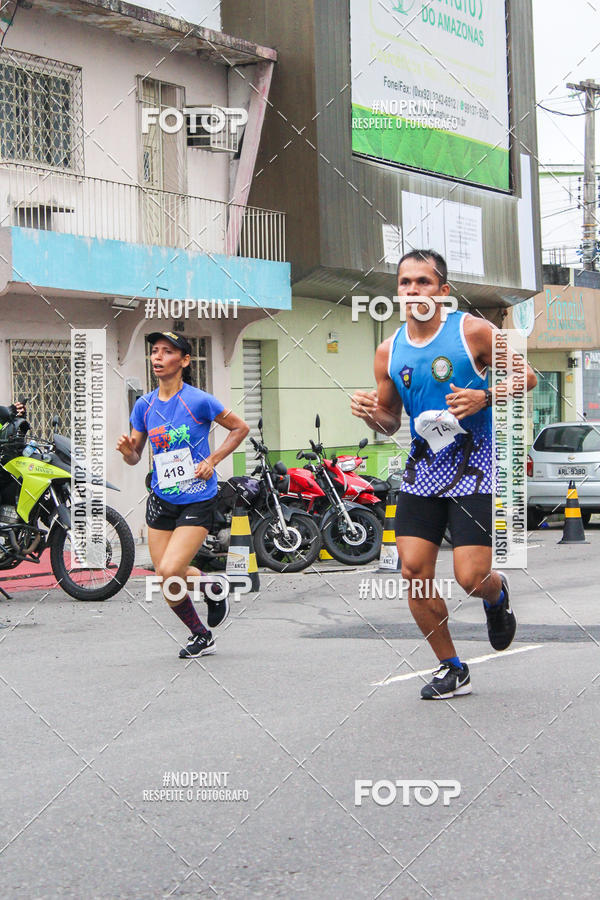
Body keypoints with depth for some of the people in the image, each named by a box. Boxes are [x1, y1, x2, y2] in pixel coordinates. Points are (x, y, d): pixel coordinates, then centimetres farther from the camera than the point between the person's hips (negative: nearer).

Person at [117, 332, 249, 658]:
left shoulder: (199, 401, -12)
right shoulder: (144, 405, 3)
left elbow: (240, 428, 1)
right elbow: (135, 456, 10)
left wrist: (212, 460, -9)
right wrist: (127, 450, -13)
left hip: (197, 501, -5)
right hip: (160, 500, 5)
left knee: (169, 571, -20)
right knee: (167, 582, 4)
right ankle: (201, 636, 27)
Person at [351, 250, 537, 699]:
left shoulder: (473, 331, -6)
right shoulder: (389, 352, 7)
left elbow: (527, 377, -2)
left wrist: (484, 398, -20)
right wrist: (371, 413, -7)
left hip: (474, 464, -4)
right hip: (423, 468, 5)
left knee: (471, 577, -12)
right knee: (414, 570, -5)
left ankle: (498, 595, 28)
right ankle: (452, 669, 11)